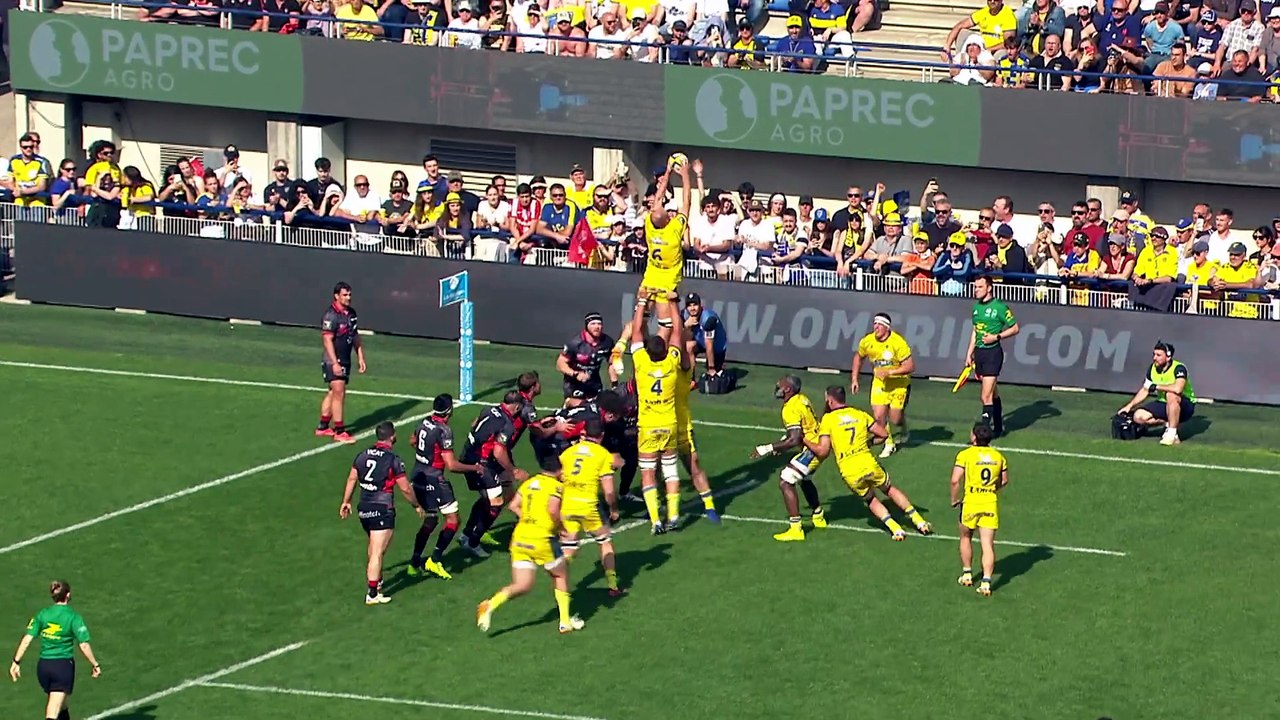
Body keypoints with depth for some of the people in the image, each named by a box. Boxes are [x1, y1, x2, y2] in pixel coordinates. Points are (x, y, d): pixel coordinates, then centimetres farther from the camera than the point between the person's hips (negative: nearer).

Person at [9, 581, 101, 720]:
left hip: (43, 665, 4)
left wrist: (16, 662, 0)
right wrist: (95, 665, -1)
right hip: (64, 666, -4)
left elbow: (27, 639, -4)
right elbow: (84, 645, -13)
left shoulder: (42, 615, 1)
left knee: (61, 707, 25)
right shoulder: (73, 617, -10)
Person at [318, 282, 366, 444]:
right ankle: (339, 432, -7)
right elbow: (327, 340, -20)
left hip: (345, 361, 8)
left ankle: (323, 427, 24)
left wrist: (361, 358, 15)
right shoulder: (331, 315, -17)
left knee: (333, 393, 14)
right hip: (333, 362, -8)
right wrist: (335, 363, -25)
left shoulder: (351, 313, 10)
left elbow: (355, 336, 18)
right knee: (339, 393, -10)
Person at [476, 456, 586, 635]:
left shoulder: (529, 482, 13)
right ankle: (565, 622, 21)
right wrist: (559, 526, -4)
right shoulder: (556, 486, -5)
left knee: (522, 586, 7)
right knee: (561, 576, 18)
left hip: (519, 538, 5)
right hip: (542, 538, -5)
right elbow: (553, 510, -20)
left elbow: (514, 506, 8)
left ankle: (490, 605, -17)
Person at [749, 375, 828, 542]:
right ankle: (818, 518, 50)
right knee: (804, 479, 32)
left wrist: (768, 448, -23)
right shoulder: (801, 399, 6)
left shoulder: (791, 409, -23)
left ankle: (795, 529, -12)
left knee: (786, 482, -12)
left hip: (812, 448, -10)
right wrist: (781, 444, 18)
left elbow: (794, 440, -28)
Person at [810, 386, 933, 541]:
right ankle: (919, 521, 23)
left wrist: (805, 442, 9)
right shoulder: (860, 414, 10)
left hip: (850, 474, -2)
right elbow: (884, 434, 10)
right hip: (869, 464, 2)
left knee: (870, 500, 22)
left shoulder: (828, 419, -1)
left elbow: (822, 451, -6)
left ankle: (896, 529, 5)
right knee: (890, 489, 27)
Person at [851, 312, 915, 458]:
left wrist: (889, 372, -31)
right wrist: (854, 379, 9)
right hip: (879, 383, 4)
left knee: (895, 418, -3)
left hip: (899, 384, -4)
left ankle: (903, 431, 35)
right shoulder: (867, 342, -9)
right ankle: (889, 444, 18)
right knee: (879, 416, -7)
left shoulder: (897, 343, -24)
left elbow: (910, 366, -24)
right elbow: (858, 357, 13)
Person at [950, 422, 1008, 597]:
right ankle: (986, 582, -9)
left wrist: (954, 499, 1)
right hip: (991, 504, 3)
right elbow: (1004, 480, 15)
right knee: (988, 544, 1)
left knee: (966, 538, 22)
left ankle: (967, 574, 29)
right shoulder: (998, 456, 5)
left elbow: (955, 480, -14)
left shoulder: (965, 455, -9)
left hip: (970, 502, -3)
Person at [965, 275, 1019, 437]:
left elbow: (1014, 328, -5)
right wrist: (969, 354, 18)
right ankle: (998, 427, 26)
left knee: (986, 396, -12)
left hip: (993, 352, -7)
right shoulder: (977, 306, 11)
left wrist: (996, 337, -16)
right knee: (993, 394, 17)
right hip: (979, 352, 7)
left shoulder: (1000, 307, -10)